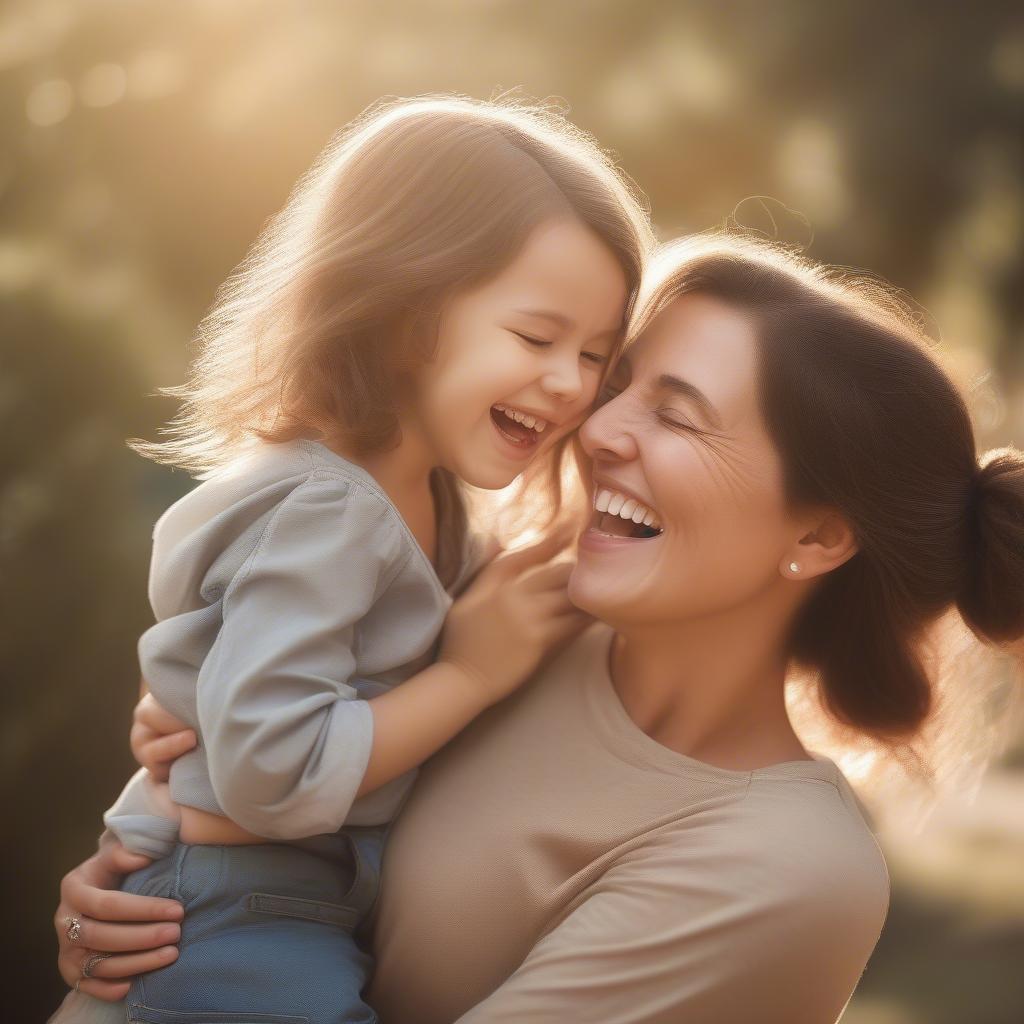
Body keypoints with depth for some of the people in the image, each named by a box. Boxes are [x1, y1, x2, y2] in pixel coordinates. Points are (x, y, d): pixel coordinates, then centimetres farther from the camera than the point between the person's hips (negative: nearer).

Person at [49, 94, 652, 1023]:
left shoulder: (423, 490, 2)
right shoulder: (321, 509, -25)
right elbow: (269, 774, -29)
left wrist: (492, 618, -9)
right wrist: (473, 672, -22)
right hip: (232, 909, -9)